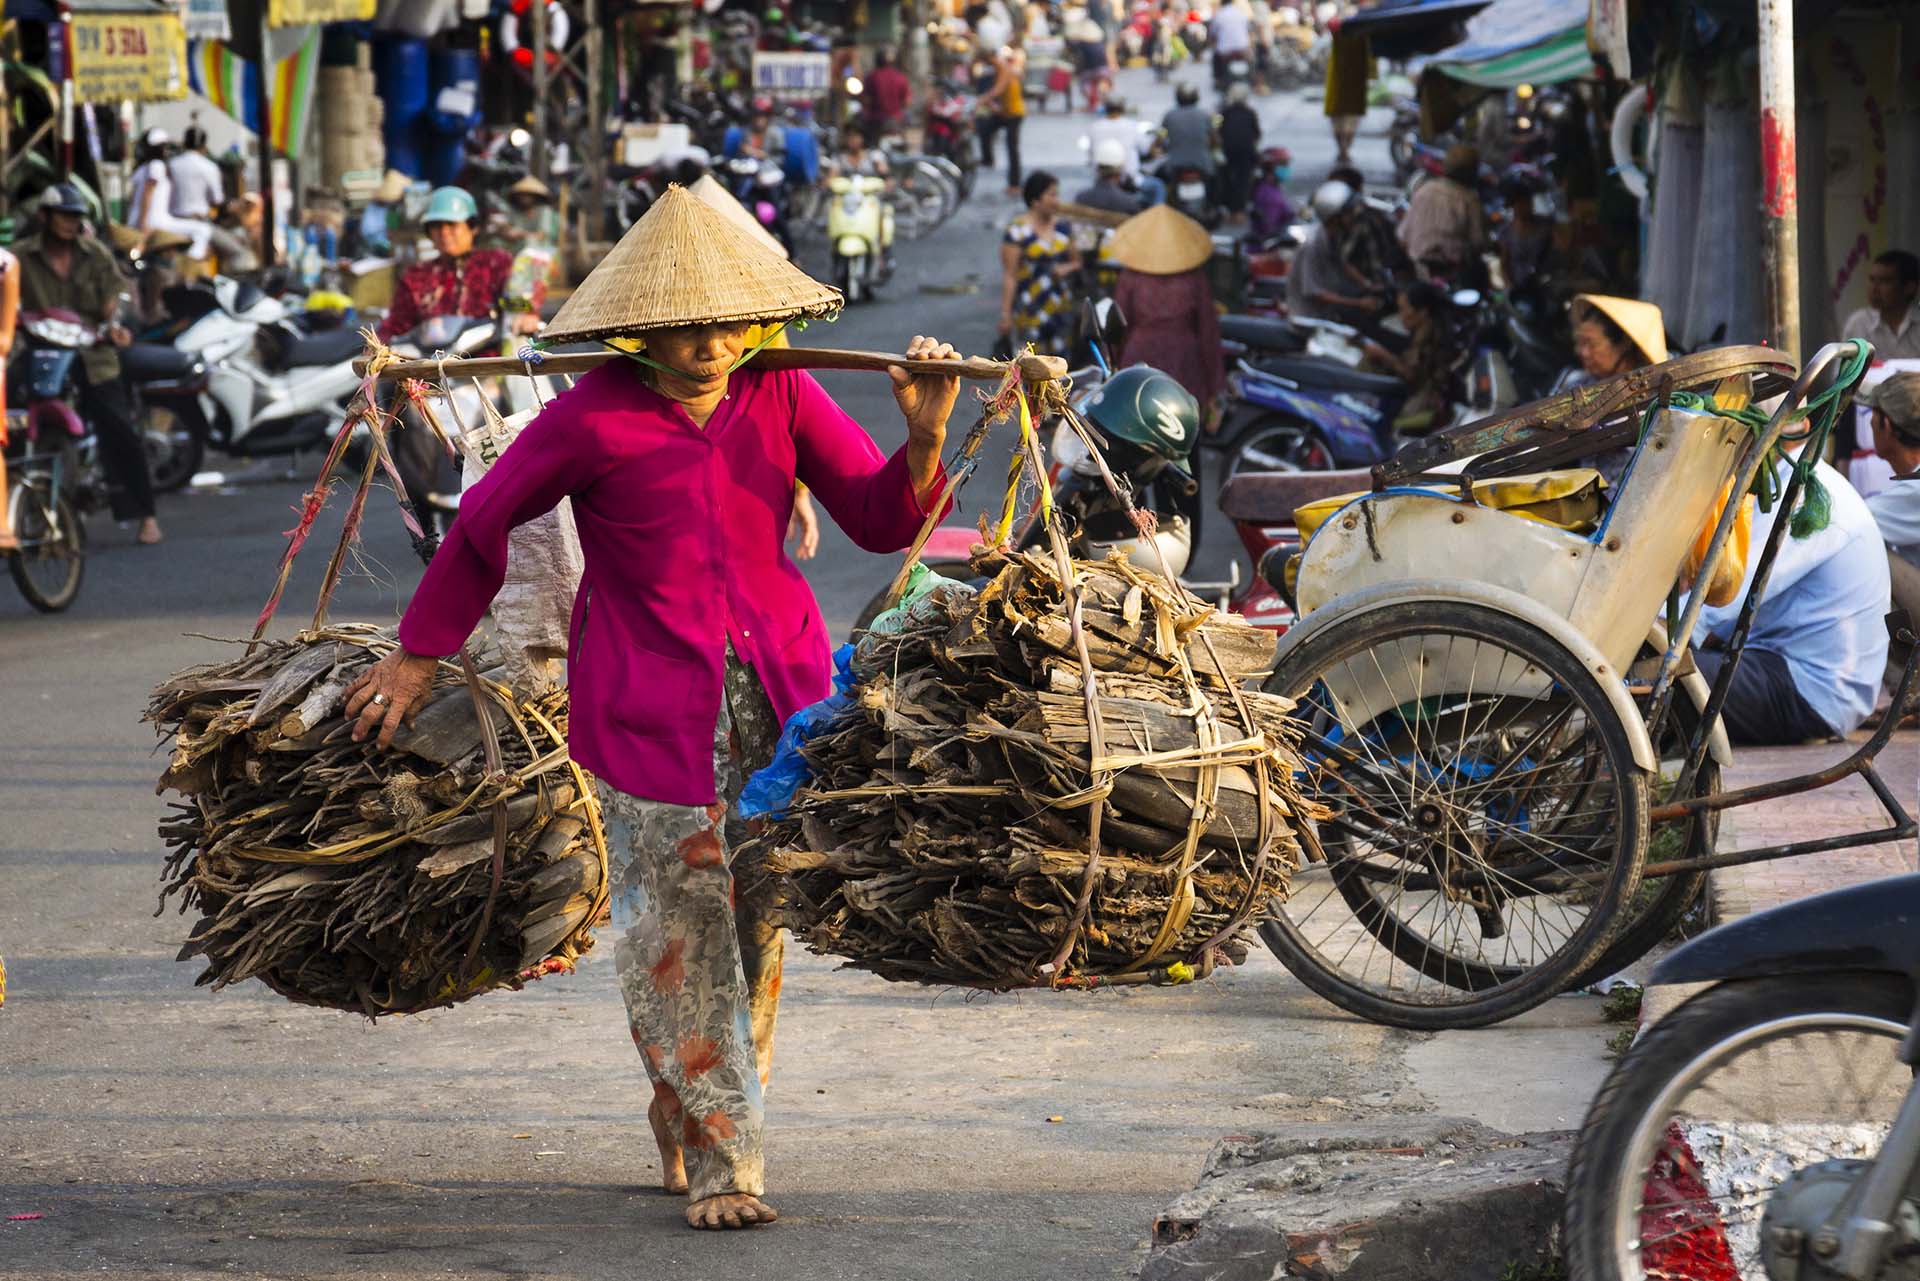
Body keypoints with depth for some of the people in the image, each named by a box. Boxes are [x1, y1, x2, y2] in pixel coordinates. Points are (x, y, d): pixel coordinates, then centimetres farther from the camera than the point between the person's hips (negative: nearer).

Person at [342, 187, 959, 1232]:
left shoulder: (781, 396, 1)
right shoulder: (595, 418, -10)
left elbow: (880, 520, 1)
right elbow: (481, 526, 3)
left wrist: (923, 437, -19)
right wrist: (417, 656, 9)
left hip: (775, 689, 4)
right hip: (649, 704, -4)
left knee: (755, 921, 7)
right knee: (677, 929, -4)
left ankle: (686, 1118, 28)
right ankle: (718, 1161, 6)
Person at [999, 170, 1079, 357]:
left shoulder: (1062, 227, 10)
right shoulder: (1018, 231, -8)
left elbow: (1076, 261, 21)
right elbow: (1009, 276, -9)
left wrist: (1067, 268, -3)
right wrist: (1005, 314, -12)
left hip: (1061, 310, 6)